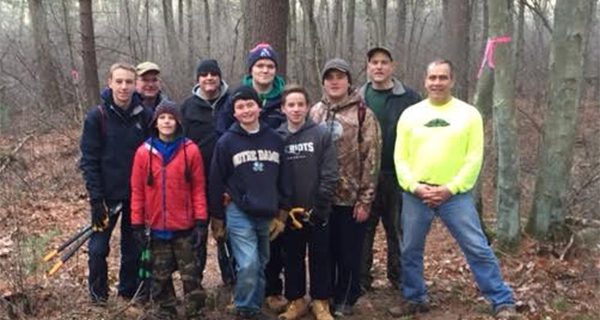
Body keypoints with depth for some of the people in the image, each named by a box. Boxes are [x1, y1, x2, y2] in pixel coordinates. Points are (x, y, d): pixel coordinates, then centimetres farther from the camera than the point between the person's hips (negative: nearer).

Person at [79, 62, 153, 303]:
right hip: (107, 195, -2)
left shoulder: (145, 116, -1)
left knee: (133, 247, 10)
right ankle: (98, 295, 22)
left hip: (137, 195, 2)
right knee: (98, 248, 3)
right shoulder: (97, 116, -6)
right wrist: (96, 198, -12)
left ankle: (129, 291, 26)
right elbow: (89, 160, -7)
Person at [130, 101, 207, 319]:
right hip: (156, 228, 2)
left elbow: (198, 189, -2)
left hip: (185, 227, -1)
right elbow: (137, 191, 2)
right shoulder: (144, 152, -2)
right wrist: (137, 225, 0)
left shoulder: (191, 150, -5)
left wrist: (201, 222, -6)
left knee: (191, 275, 5)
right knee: (160, 276, 13)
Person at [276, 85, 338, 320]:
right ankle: (296, 301, 26)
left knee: (319, 257, 8)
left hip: (317, 211, -2)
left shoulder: (322, 134, -6)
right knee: (292, 258, 12)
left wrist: (318, 207, -12)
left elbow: (330, 175, -8)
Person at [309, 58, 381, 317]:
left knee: (349, 253, 7)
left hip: (351, 197, -3)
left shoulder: (362, 113, -6)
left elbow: (370, 159, -9)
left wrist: (365, 200, -12)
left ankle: (345, 299, 24)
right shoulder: (315, 113, 7)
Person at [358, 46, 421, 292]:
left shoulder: (409, 98, 1)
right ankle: (361, 278, 16)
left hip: (397, 176, -1)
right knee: (363, 228, 6)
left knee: (398, 228, 7)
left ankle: (400, 276, 21)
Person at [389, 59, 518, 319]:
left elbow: (474, 159, -4)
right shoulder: (410, 114, 5)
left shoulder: (469, 113, 0)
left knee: (478, 249, -3)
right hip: (415, 195, 3)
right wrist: (415, 186, -10)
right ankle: (415, 299, 29)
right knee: (410, 250, 11)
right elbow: (400, 158, 4)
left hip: (455, 194, -2)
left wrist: (450, 188, -13)